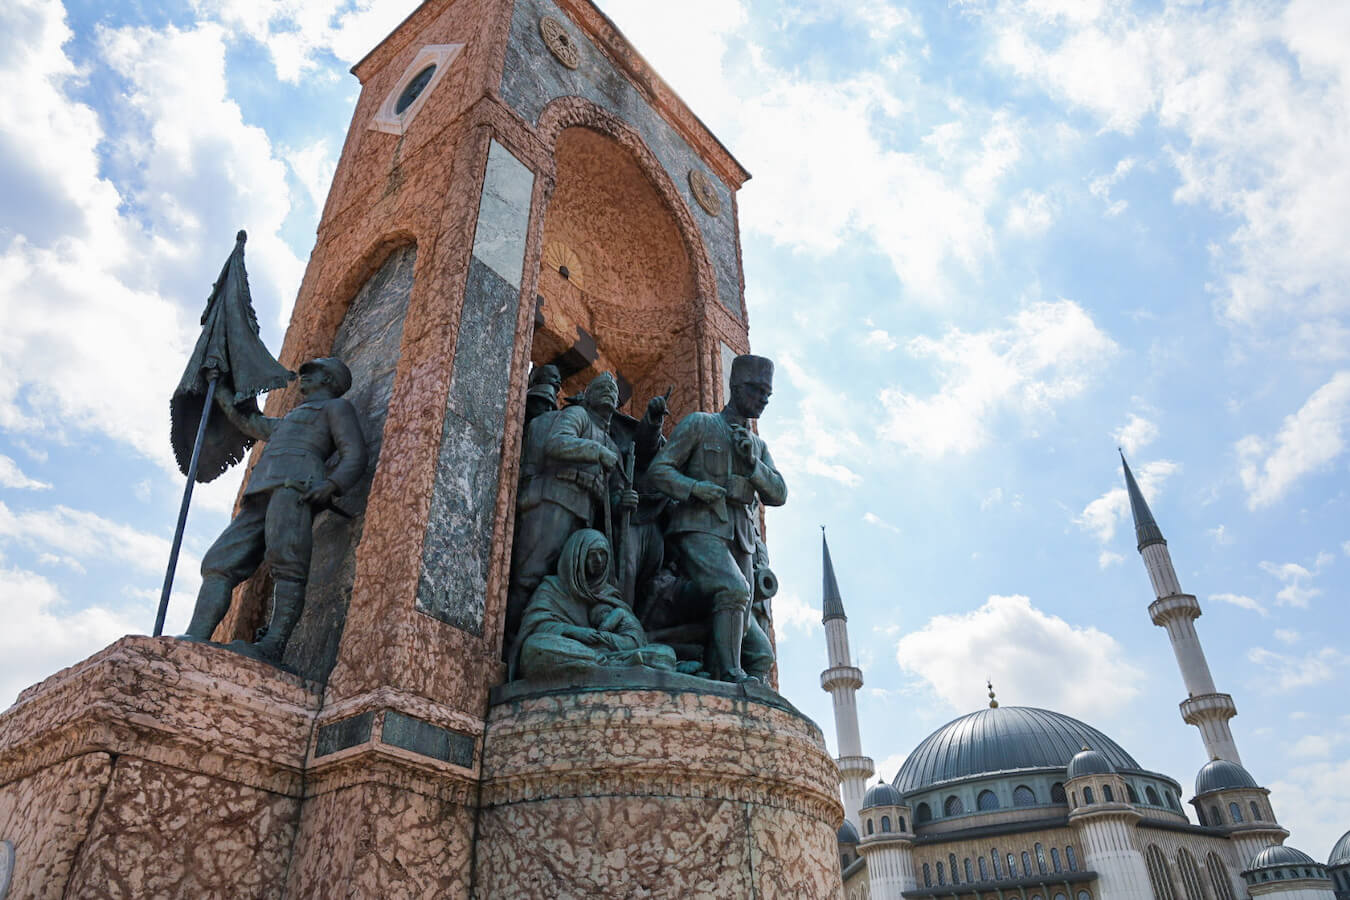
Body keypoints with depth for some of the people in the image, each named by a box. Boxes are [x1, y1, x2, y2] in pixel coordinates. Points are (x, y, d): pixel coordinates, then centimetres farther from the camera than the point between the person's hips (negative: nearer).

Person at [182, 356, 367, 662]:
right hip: (260, 494, 8)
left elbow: (355, 456, 2)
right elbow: (252, 423, 58)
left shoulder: (336, 406, 17)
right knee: (220, 563, -10)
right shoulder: (291, 419, 42)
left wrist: (330, 484, -17)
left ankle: (272, 647, -40)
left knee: (286, 561, -27)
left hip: (295, 484, -8)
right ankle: (194, 640, -23)